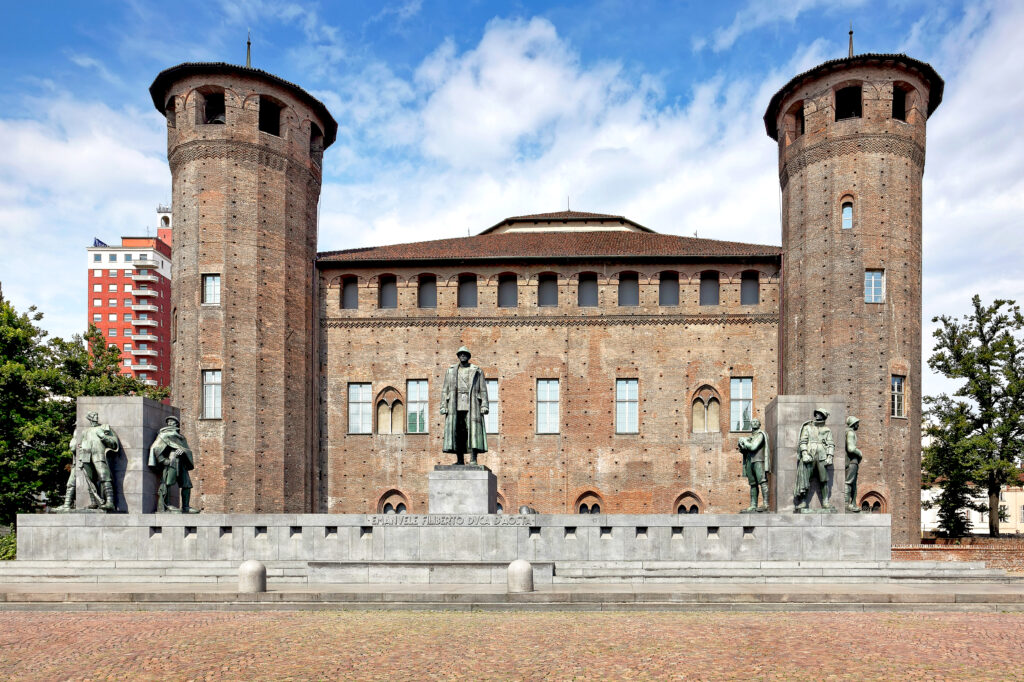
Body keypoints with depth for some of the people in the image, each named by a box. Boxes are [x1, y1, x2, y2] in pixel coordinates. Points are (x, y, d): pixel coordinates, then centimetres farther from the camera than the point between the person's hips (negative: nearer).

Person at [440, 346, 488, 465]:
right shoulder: (450, 371, 16)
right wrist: (443, 406, 3)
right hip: (455, 406, 2)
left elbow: (483, 390, 7)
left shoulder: (477, 371, 11)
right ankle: (460, 460, 2)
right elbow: (444, 390, 13)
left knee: (473, 429, -10)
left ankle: (473, 459, -11)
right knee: (456, 431, -3)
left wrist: (484, 406, -4)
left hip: (472, 405, -2)